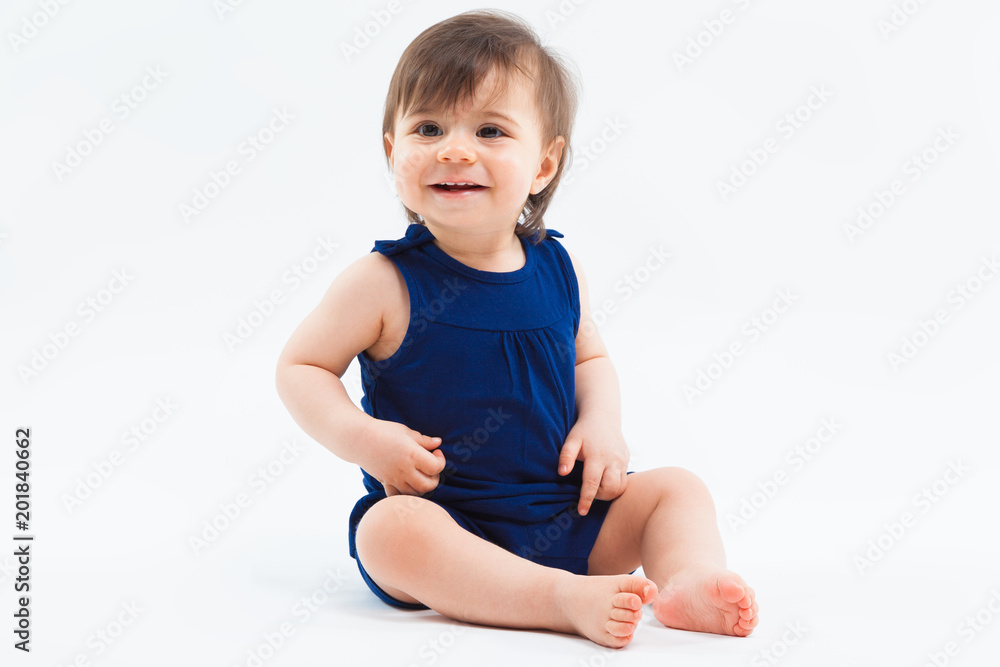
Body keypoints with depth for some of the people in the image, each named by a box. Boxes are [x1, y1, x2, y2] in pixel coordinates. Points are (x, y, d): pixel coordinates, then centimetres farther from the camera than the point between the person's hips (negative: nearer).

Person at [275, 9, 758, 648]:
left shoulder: (555, 268, 2)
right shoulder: (387, 283, -11)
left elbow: (591, 357, 19)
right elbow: (301, 365, -3)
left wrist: (602, 422, -2)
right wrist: (361, 438, -20)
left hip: (564, 514, 5)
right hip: (442, 516, -4)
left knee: (676, 487, -2)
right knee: (392, 527, -35)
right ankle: (567, 600, -40)